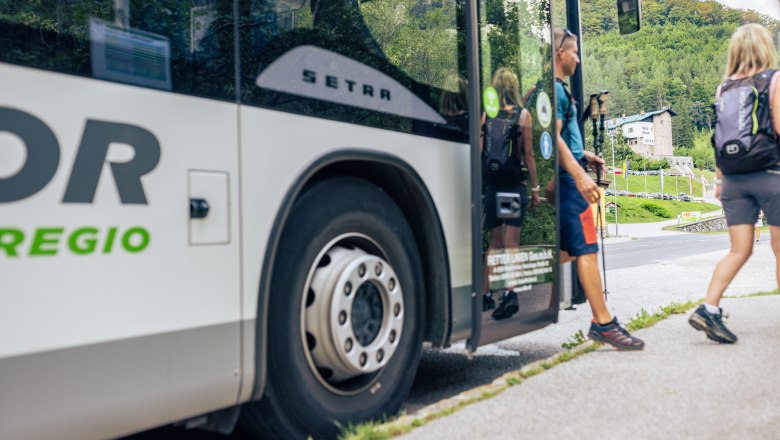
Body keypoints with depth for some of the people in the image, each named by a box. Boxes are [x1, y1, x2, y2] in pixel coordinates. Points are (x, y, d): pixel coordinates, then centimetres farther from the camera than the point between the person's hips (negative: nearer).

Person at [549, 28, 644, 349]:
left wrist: (584, 155, 26)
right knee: (586, 249, -9)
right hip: (566, 178, -11)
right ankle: (603, 323, -6)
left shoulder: (557, 89, 21)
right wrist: (579, 175, -26)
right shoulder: (554, 90, -10)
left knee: (570, 249, 14)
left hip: (565, 179, 11)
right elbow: (553, 137, -21)